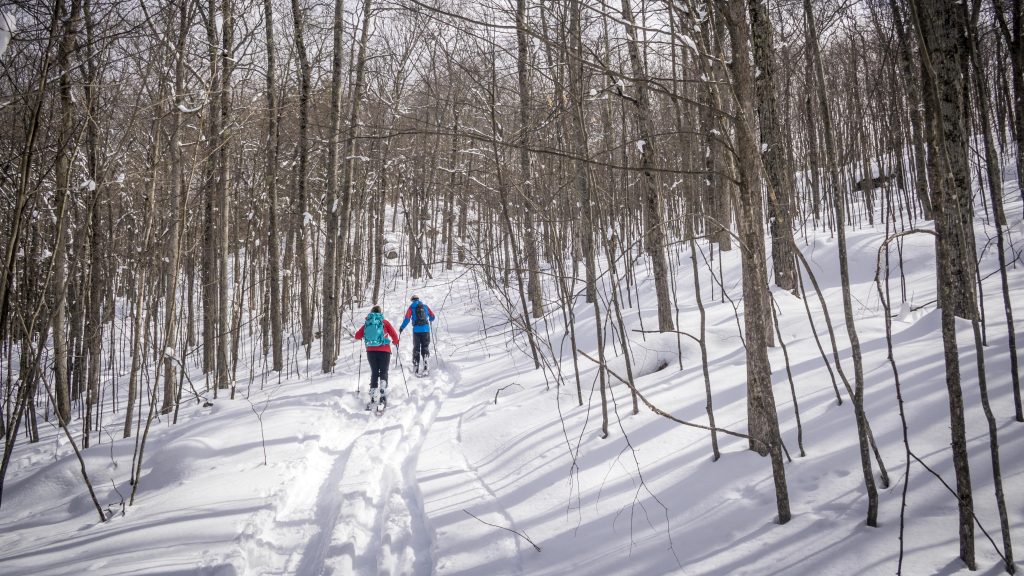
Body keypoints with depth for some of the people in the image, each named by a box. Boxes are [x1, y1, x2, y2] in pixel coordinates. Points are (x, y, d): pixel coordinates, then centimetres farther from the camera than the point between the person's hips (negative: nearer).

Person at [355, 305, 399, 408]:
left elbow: (357, 336, 7)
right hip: (384, 351, -2)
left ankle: (373, 397, 6)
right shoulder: (384, 322, 1)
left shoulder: (367, 323, 7)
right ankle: (383, 394, -15)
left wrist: (364, 336, 30)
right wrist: (395, 342, 19)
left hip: (371, 351, 2)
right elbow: (394, 336, -2)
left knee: (374, 373, 12)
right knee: (383, 372, 4)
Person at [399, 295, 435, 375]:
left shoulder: (411, 307, 4)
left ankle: (416, 368, 7)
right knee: (425, 347, 9)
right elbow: (432, 316, 15)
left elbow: (407, 319, -3)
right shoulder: (425, 306, 11)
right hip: (426, 329, 1)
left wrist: (401, 328, 8)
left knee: (416, 349, 8)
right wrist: (429, 320, 39)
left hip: (416, 330, -1)